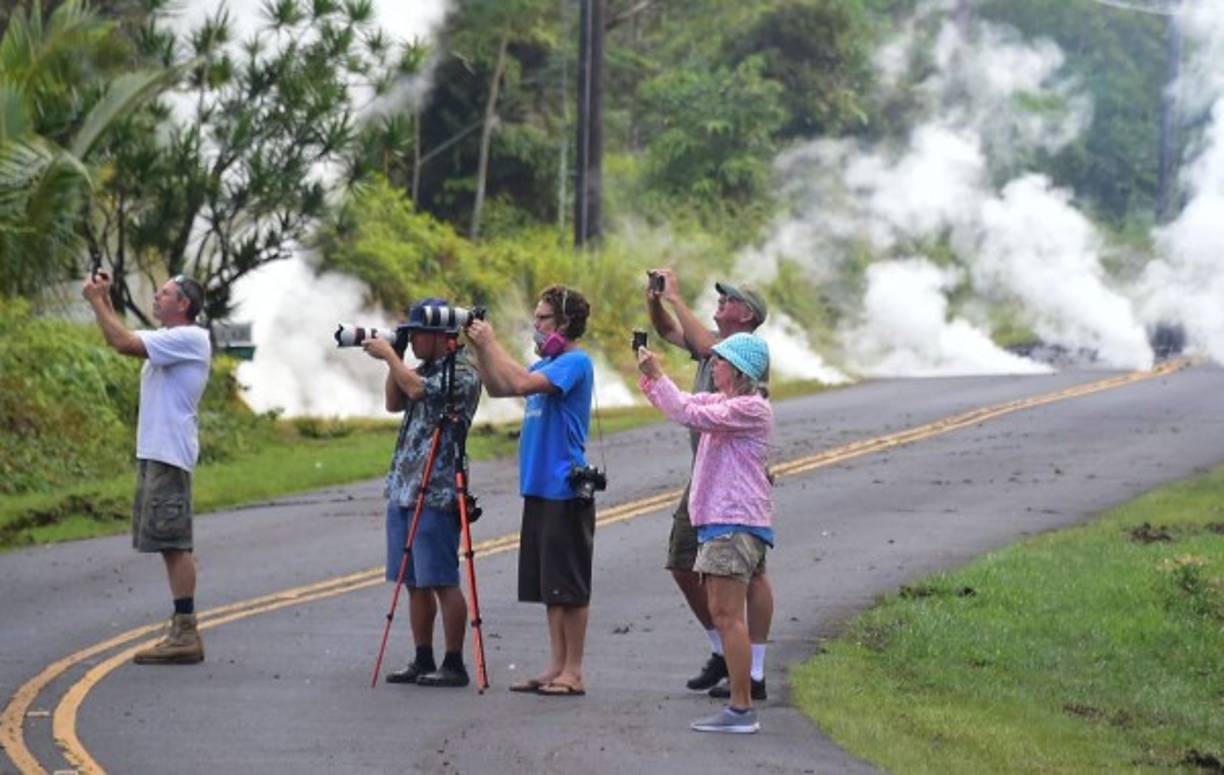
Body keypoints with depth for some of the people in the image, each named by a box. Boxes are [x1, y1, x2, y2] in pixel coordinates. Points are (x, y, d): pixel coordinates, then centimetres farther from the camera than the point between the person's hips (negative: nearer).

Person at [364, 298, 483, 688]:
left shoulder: (462, 373, -10)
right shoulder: (425, 369, 17)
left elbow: (417, 389, -21)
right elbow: (395, 403, 23)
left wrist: (388, 355, -8)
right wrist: (393, 360, 11)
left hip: (435, 495, -9)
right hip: (402, 491, 9)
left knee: (441, 581, -7)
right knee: (415, 583, 10)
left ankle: (454, 665, -4)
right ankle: (423, 661, 16)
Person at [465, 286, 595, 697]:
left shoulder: (575, 362, -12)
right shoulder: (546, 363, 16)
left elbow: (522, 383, -26)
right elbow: (498, 388, 23)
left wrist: (491, 343, -16)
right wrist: (480, 349, 9)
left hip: (564, 490, -9)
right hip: (539, 488, 9)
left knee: (568, 586, -5)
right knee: (550, 585, 11)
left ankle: (573, 672, -1)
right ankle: (556, 667, 16)